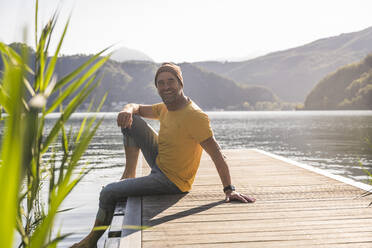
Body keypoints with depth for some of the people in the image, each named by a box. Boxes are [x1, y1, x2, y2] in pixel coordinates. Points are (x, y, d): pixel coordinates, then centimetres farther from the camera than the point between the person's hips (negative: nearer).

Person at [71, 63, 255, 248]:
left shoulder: (195, 117, -26)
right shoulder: (165, 108, 1)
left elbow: (217, 154, -28)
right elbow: (136, 107, 11)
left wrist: (229, 190, -33)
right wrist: (127, 111, -14)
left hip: (172, 182, -8)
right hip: (160, 162, 8)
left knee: (108, 193, -8)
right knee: (131, 120, 4)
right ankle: (129, 175, 10)